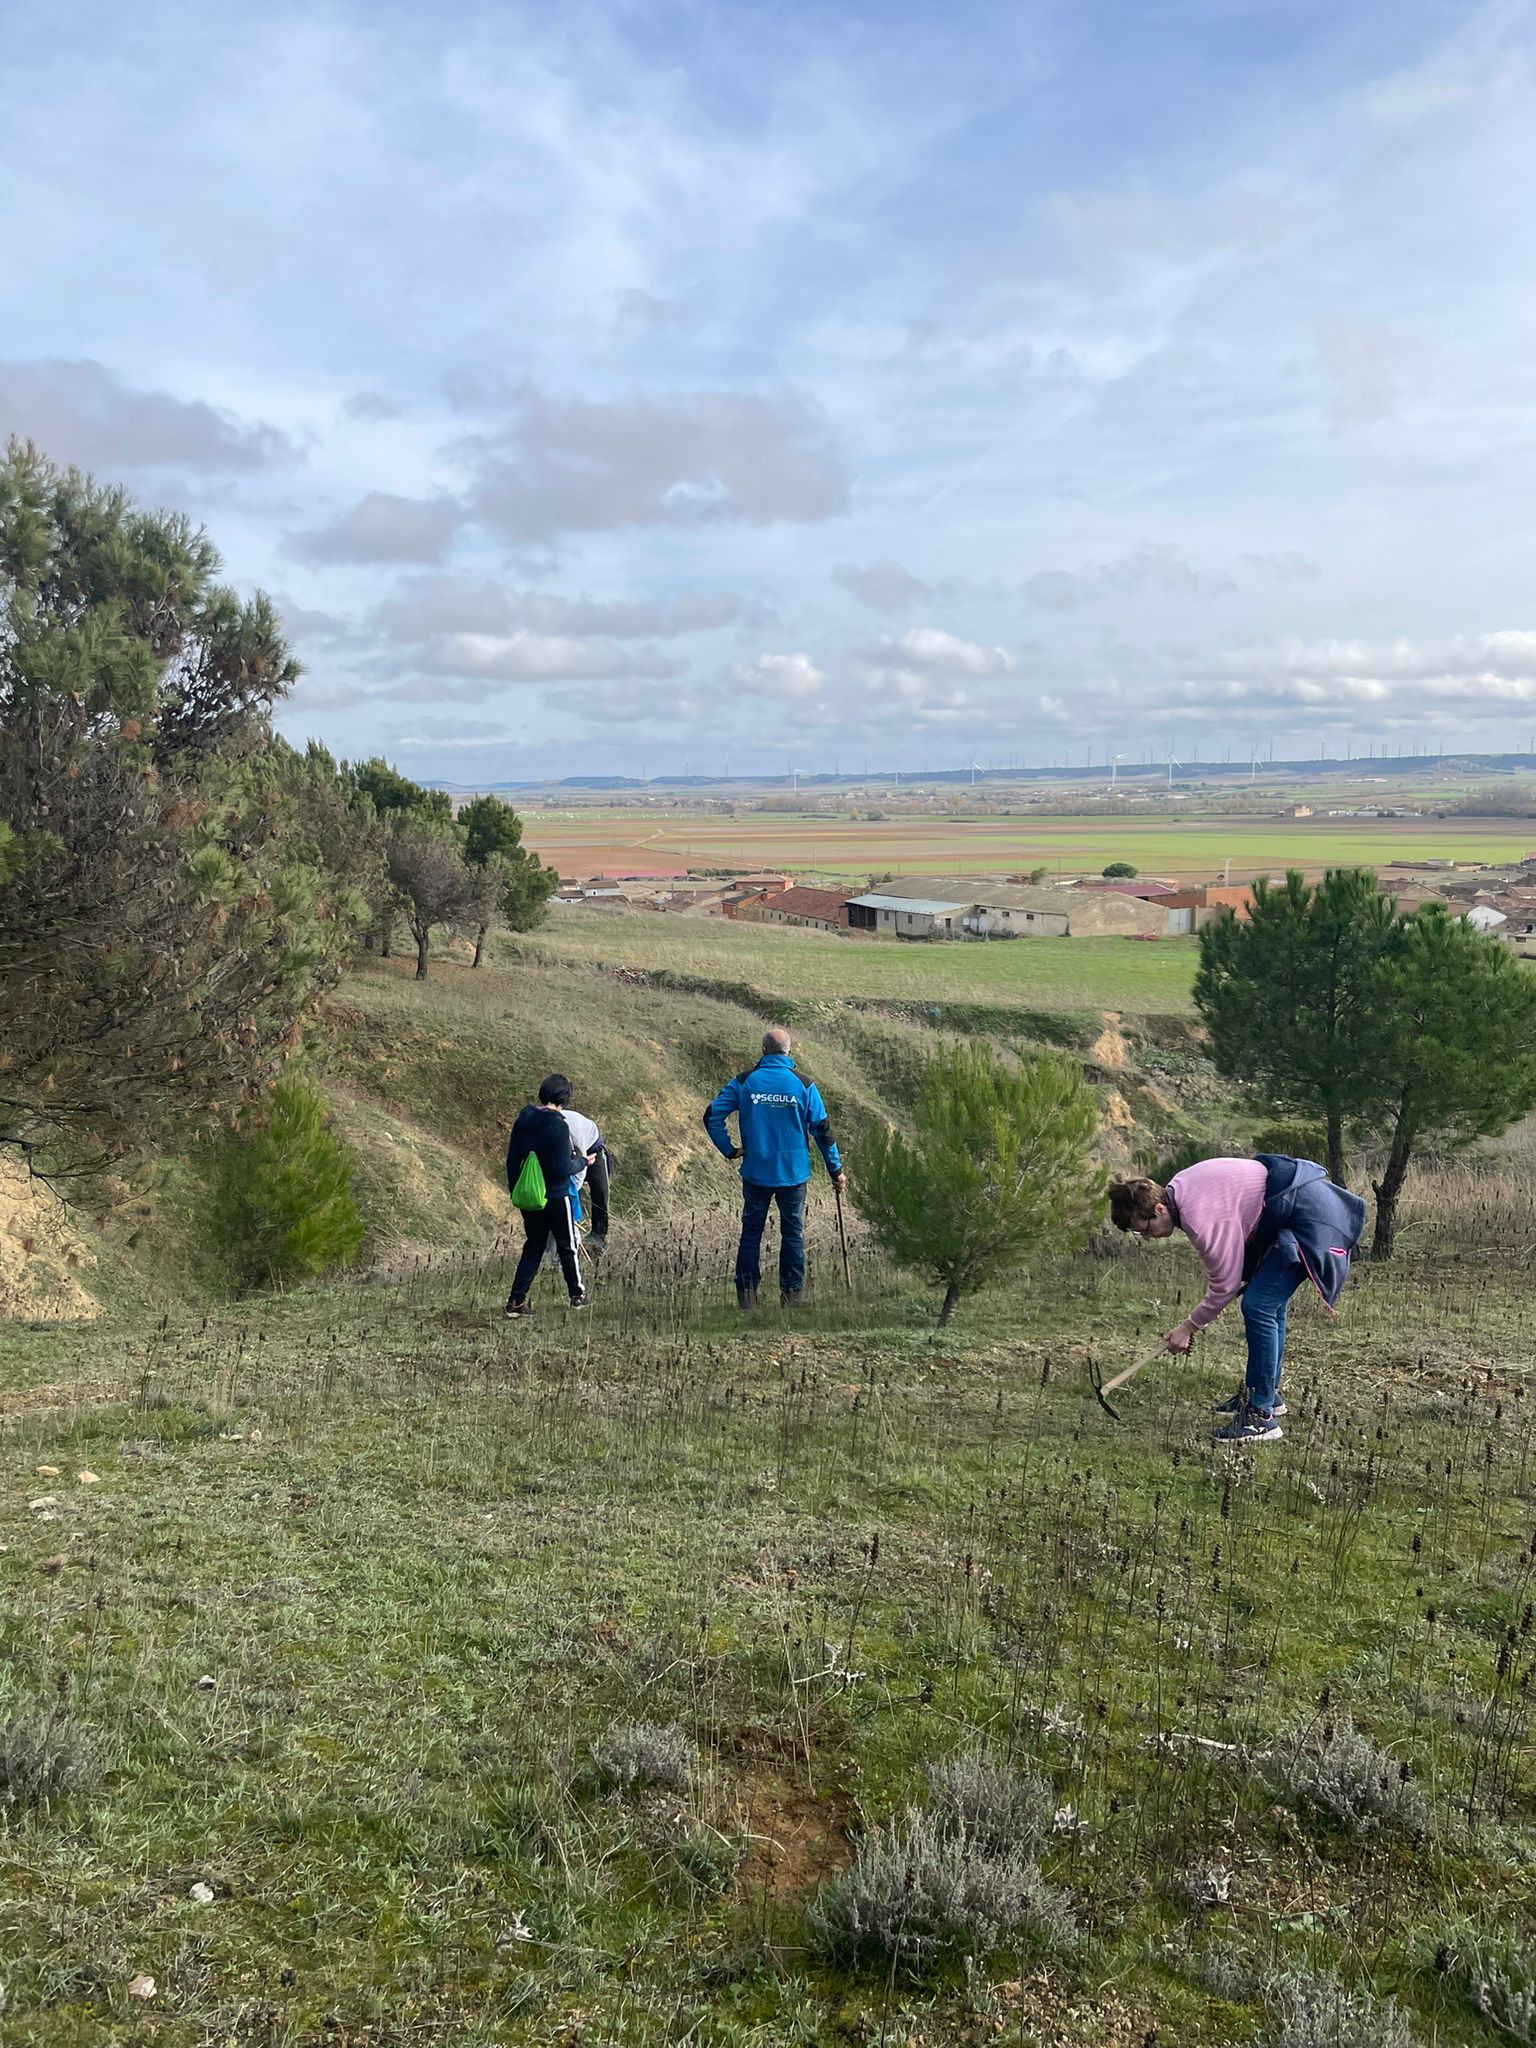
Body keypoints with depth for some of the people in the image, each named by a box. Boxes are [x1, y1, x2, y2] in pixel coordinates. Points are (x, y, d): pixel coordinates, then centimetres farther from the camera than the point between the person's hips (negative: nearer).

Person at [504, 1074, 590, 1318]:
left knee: (533, 1247, 14)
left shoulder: (522, 1121, 1)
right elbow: (562, 1169, -21)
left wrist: (515, 1190, 18)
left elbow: (512, 1159, 7)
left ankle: (516, 1300, 7)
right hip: (556, 1197, -6)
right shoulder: (558, 1126, -20)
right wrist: (582, 1161, -3)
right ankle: (577, 1294, 27)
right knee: (568, 1246, 13)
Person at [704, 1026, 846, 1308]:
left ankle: (746, 1293, 11)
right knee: (793, 1234, 10)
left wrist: (729, 1150, 4)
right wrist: (836, 1171, 5)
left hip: (755, 1173, 1)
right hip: (794, 1174, -1)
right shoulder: (803, 1084, -4)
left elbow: (712, 1116, -6)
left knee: (751, 1232, 10)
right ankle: (791, 1294, 12)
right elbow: (822, 1129, -2)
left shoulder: (744, 1081, -2)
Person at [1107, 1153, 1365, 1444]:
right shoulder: (1177, 1189, 1)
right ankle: (1268, 1394, 34)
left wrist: (1189, 1326, -3)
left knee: (1258, 1306, -13)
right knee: (1270, 1304, 19)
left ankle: (1261, 1415, -8)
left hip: (1308, 1216, -11)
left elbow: (1226, 1285, -15)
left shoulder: (1203, 1219, -27)